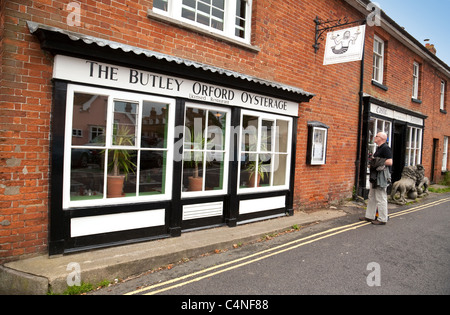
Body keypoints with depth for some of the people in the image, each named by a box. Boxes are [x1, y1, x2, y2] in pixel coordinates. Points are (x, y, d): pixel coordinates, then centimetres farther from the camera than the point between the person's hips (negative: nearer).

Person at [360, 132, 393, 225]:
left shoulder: (385, 148, -13)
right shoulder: (379, 148, 18)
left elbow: (390, 162, -21)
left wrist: (377, 161, -15)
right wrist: (373, 161, 11)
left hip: (381, 176, -11)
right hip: (375, 176, 11)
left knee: (381, 198, -4)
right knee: (372, 197, 15)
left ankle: (382, 219, 5)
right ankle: (370, 216, 24)